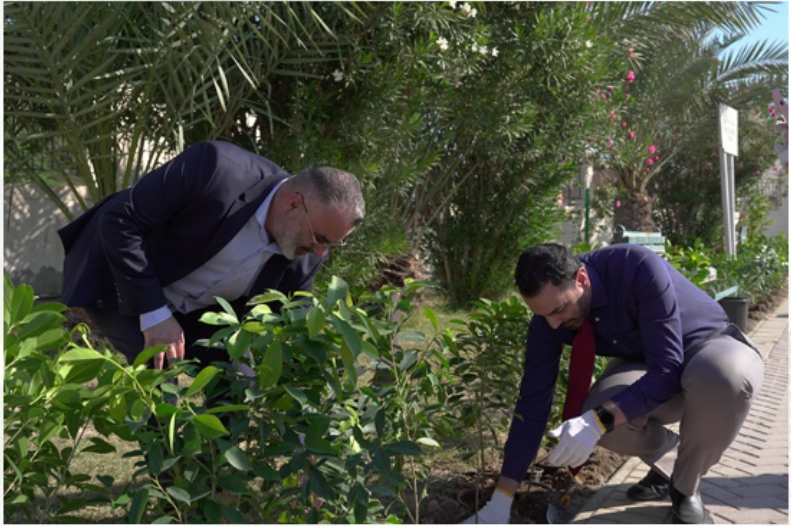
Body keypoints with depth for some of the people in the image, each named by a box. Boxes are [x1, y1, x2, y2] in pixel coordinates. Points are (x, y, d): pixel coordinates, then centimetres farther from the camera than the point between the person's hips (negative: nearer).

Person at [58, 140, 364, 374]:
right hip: (115, 282, -5)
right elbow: (119, 220, -25)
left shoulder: (303, 258, -17)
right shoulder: (217, 168, -34)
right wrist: (154, 313, -27)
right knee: (161, 374, -22)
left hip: (192, 305, 5)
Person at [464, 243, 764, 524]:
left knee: (723, 376, -41)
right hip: (644, 365, 4)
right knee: (599, 424, -28)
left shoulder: (638, 267, -35)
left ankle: (686, 489, -11)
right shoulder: (548, 317, -19)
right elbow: (533, 401, -17)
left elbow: (669, 368, -35)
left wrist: (599, 420, -46)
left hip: (712, 348, -3)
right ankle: (669, 461, 8)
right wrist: (501, 500, -18)